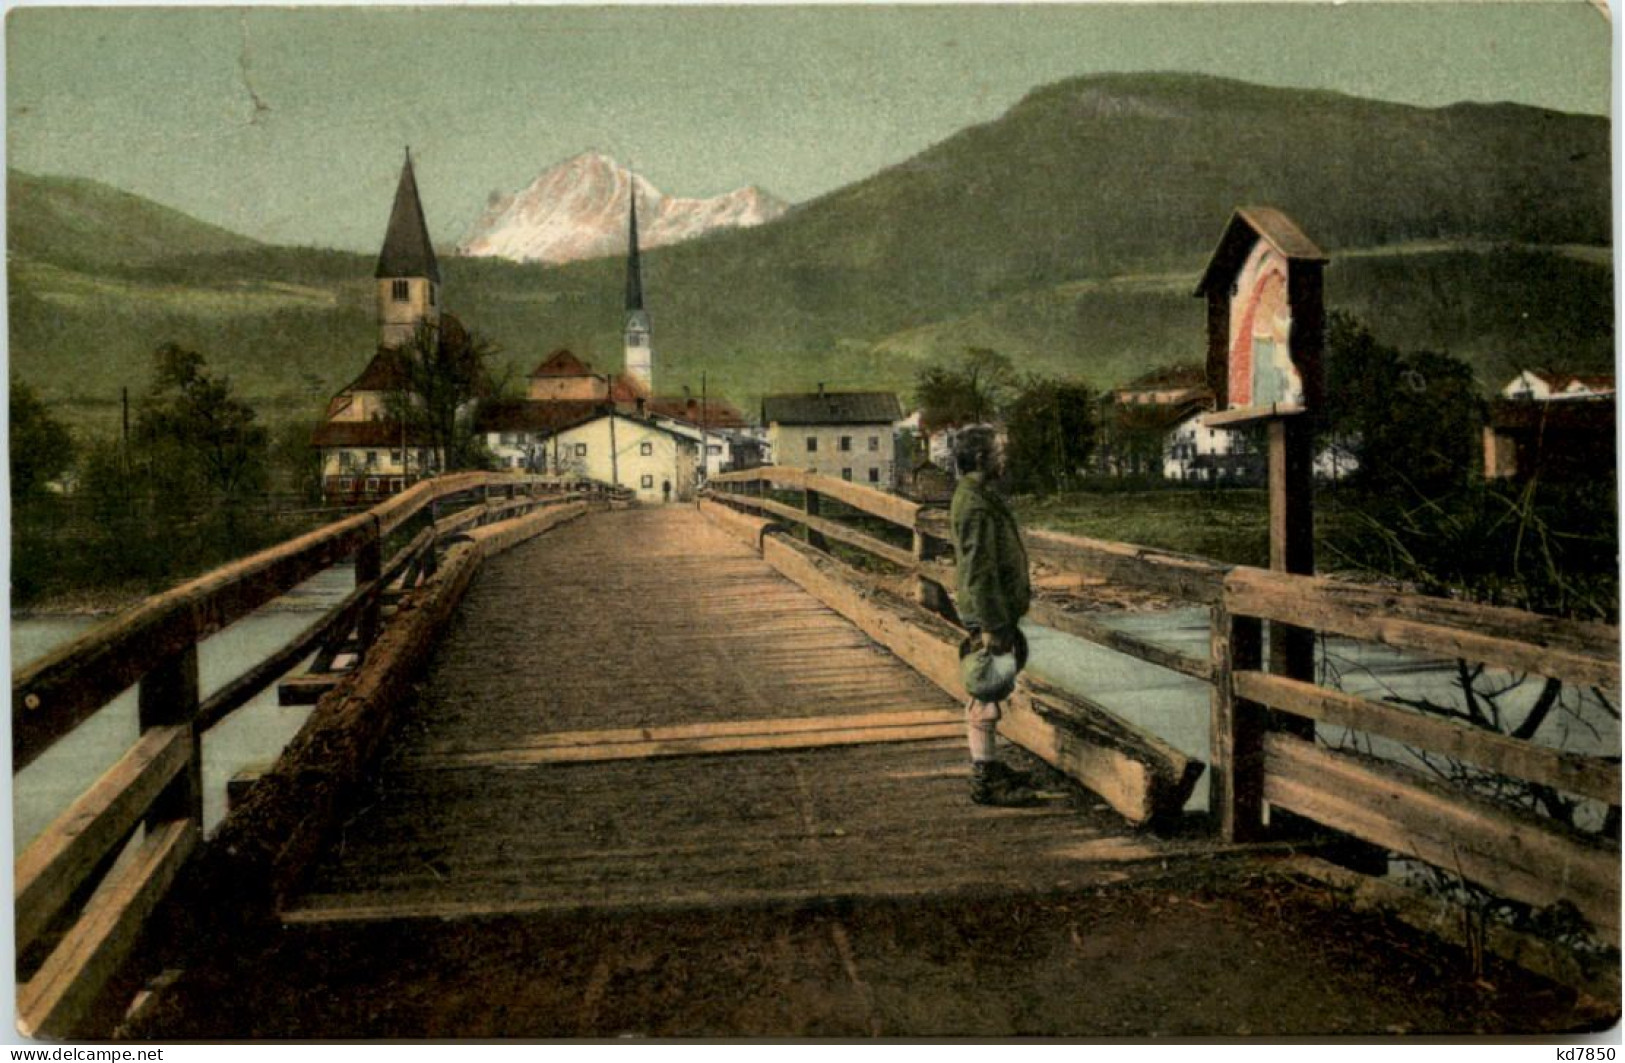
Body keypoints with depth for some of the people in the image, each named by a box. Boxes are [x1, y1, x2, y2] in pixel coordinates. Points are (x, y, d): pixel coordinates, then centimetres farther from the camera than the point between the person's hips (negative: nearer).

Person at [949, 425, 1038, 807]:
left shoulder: (978, 496, 13)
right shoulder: (975, 506, -20)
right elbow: (978, 572, -23)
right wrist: (990, 627, -23)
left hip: (997, 611, 10)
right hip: (988, 615, -10)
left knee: (989, 695, 18)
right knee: (985, 699, -3)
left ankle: (990, 767, 29)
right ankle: (985, 782, 4)